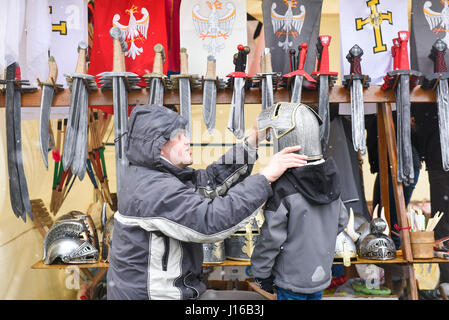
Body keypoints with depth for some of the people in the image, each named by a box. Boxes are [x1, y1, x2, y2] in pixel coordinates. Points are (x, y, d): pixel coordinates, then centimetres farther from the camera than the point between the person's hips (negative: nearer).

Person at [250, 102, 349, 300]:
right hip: (321, 272, 6)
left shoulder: (283, 189, -27)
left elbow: (271, 238, -20)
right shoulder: (330, 178, -5)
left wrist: (261, 272, -6)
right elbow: (341, 220, 6)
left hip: (292, 278, -6)